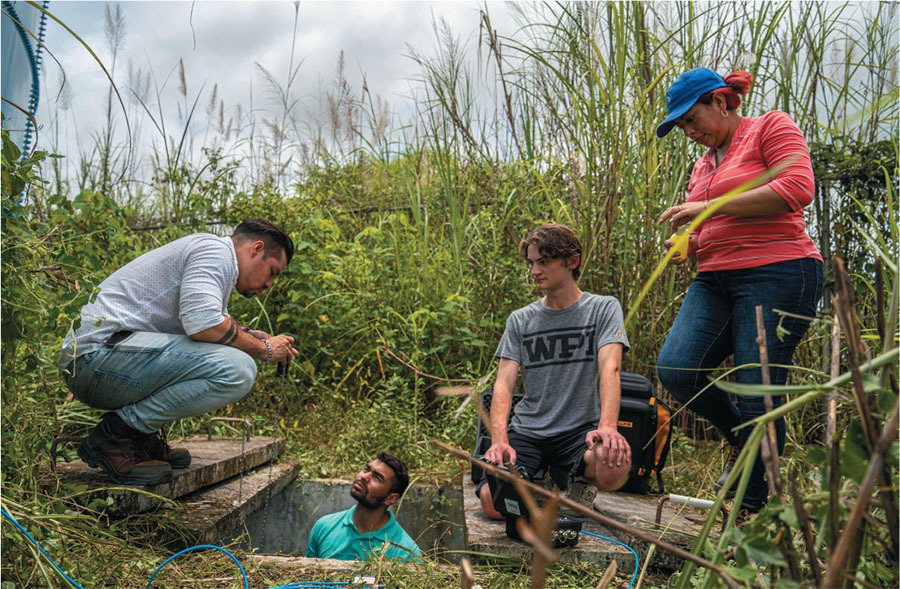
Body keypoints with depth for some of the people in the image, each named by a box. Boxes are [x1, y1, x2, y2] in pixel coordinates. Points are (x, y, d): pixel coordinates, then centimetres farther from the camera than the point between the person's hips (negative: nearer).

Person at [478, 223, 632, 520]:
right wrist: (499, 439, -19)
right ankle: (534, 484, 12)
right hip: (526, 432, 2)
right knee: (493, 501, -23)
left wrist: (607, 426, -31)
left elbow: (609, 368, -13)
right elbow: (503, 383, -1)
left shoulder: (604, 308, 3)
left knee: (615, 468, -35)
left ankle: (583, 480, 2)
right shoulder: (520, 320, 9)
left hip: (580, 429, -2)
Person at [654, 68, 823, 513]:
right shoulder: (703, 164, 25)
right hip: (716, 280, 7)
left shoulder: (772, 127, 4)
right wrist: (688, 246, 5)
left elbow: (796, 188, -12)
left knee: (758, 393, -6)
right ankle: (739, 438, 14)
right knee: (675, 368, -14)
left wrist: (709, 207, -12)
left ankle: (751, 510, 11)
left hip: (777, 274, -6)